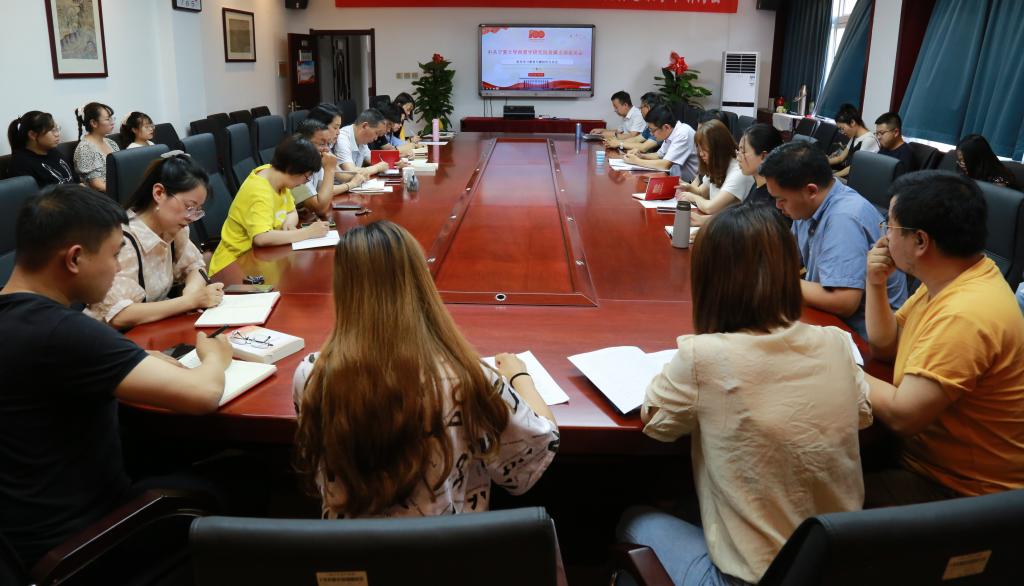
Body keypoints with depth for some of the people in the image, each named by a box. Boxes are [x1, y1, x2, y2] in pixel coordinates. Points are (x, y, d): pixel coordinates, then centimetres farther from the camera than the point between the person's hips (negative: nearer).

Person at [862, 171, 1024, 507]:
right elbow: (886, 346, 12)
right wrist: (876, 284, -4)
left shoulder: (964, 317, -31)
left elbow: (902, 416, -29)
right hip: (925, 456, 9)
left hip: (956, 490, -9)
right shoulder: (950, 279, 0)